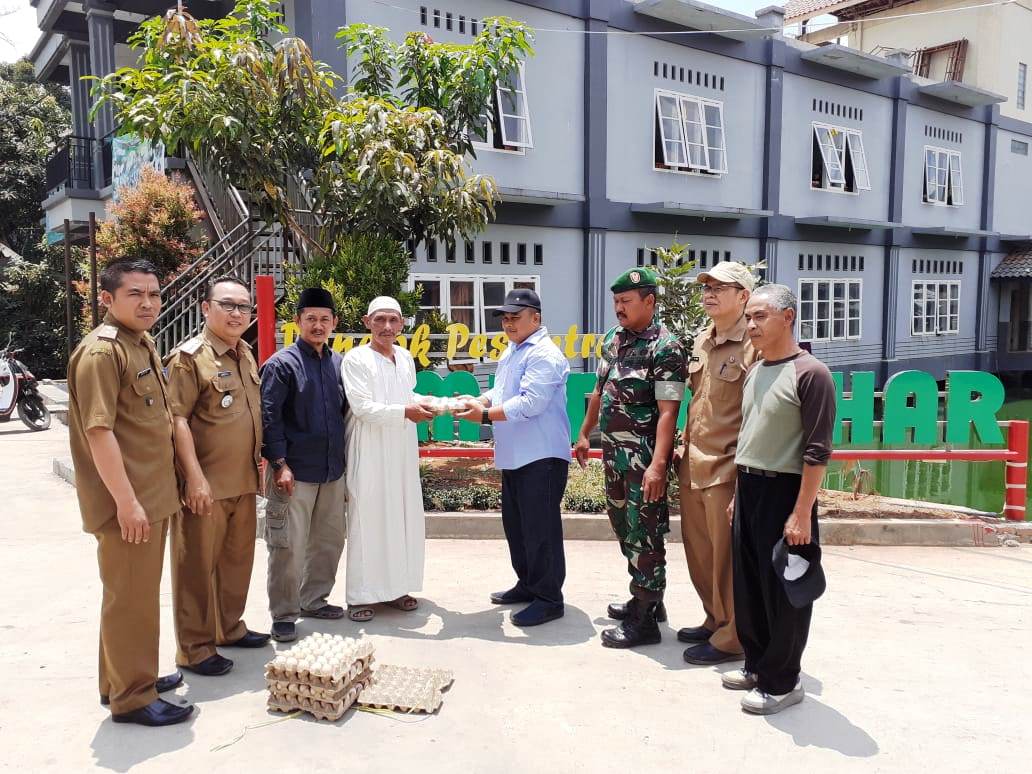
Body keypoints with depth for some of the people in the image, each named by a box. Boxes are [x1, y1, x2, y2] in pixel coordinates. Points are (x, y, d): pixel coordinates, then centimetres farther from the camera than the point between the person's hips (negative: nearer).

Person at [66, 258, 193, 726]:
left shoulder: (143, 344, 12)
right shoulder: (101, 350, -16)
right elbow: (98, 431, -22)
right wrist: (127, 501, -22)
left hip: (153, 495, 9)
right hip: (127, 502, -9)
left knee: (140, 594, 19)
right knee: (129, 598, 2)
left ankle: (128, 677, 33)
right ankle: (131, 697, 15)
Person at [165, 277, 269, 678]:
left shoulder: (246, 355, 13)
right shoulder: (190, 356, -11)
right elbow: (177, 419, -17)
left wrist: (260, 463, 19)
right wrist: (195, 477, -21)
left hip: (243, 481, 8)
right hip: (205, 485, -8)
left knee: (238, 558, 17)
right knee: (197, 566, 3)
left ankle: (229, 627, 34)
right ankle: (194, 648, 14)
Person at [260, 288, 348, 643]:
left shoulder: (338, 363, 8)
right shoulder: (282, 364, -7)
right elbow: (269, 418, -11)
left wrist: (345, 459, 14)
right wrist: (280, 464, -15)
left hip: (333, 471, 6)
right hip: (295, 473, -6)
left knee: (329, 541, 15)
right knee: (289, 547, -2)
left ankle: (314, 600, 32)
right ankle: (284, 616, 13)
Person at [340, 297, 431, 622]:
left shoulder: (405, 357, 9)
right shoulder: (356, 359, -10)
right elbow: (362, 407, -16)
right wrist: (404, 412, -21)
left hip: (403, 452, 7)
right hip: (369, 453, -6)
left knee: (404, 517, 11)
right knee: (368, 520, -1)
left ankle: (396, 586, 24)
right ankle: (360, 595, 9)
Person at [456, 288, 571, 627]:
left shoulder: (544, 355, -15)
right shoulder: (511, 351, 16)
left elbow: (529, 403, -24)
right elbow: (501, 391, 20)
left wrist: (485, 415, -21)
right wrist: (479, 401, 0)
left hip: (541, 458, -10)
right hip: (514, 456, 10)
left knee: (540, 527, -4)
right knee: (515, 523, 17)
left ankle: (549, 599, 6)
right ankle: (527, 584, 32)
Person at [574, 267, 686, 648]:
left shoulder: (665, 347, -14)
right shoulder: (612, 339, 9)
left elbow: (667, 411, -20)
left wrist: (658, 464, -26)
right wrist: (585, 434, 22)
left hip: (644, 456, -8)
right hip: (614, 451, 8)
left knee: (644, 533, -1)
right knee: (623, 525, 17)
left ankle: (645, 620, 11)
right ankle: (645, 597, 34)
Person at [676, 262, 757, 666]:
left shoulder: (753, 345, -12)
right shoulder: (702, 341, 13)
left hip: (726, 471, -8)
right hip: (693, 467, 8)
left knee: (728, 558, 3)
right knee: (699, 552, 18)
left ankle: (731, 639, 18)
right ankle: (715, 621, 36)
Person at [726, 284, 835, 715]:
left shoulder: (810, 373, -12)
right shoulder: (754, 373, 12)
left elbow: (817, 450, -15)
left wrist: (802, 513, -18)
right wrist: (738, 492, 17)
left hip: (784, 491, -7)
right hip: (748, 489, 8)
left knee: (783, 590, 3)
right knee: (747, 585, 14)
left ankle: (782, 682, 17)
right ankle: (757, 664, 30)